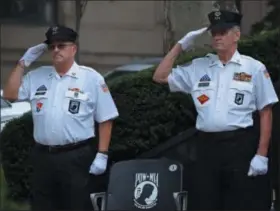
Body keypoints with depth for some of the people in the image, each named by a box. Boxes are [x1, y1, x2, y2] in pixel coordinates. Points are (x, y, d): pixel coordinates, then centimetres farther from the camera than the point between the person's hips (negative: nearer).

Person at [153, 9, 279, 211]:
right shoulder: (198, 67, 11)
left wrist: (262, 155, -8)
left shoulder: (254, 68, 1)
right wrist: (180, 45, 7)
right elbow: (160, 76, 14)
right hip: (206, 147, 4)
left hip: (242, 146, -4)